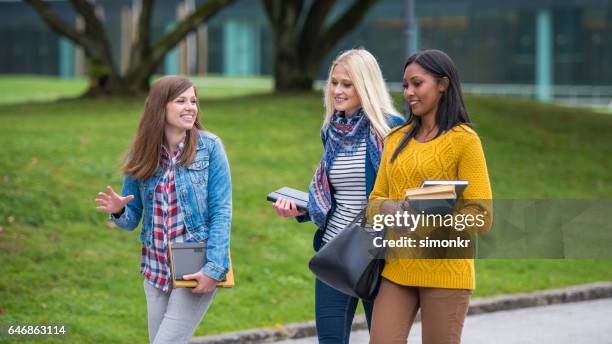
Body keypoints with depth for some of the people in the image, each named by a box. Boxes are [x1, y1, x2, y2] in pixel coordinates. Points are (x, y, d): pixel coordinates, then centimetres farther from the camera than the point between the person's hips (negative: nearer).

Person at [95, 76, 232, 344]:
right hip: (156, 269, 5)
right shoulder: (142, 154, 3)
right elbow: (132, 220, 8)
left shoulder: (209, 147, -7)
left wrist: (215, 268, -17)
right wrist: (118, 211, -16)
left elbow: (221, 212, -9)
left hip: (197, 270, -5)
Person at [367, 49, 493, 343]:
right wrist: (390, 209, -10)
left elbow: (481, 217, -9)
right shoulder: (396, 139, 13)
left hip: (444, 271, -5)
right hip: (397, 269, 5)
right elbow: (375, 201, 14)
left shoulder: (463, 140, -5)